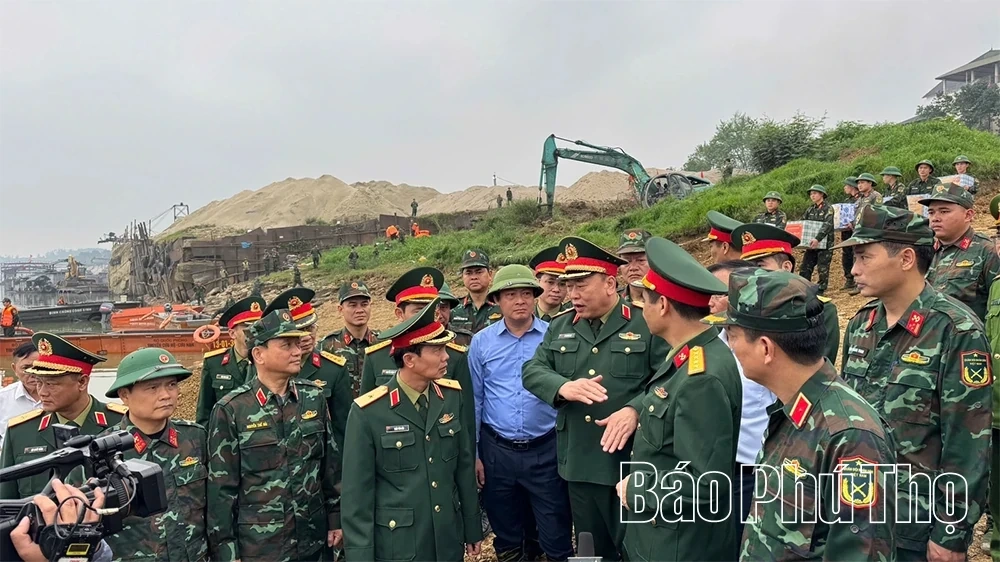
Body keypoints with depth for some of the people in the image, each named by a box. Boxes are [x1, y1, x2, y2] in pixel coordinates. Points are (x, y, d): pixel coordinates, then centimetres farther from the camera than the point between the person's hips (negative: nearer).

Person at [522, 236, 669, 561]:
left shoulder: (647, 324, -5)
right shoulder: (560, 328, 10)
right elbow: (532, 371, 4)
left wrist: (635, 410, -25)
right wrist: (564, 387, -16)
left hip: (632, 463, -4)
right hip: (579, 464, 5)